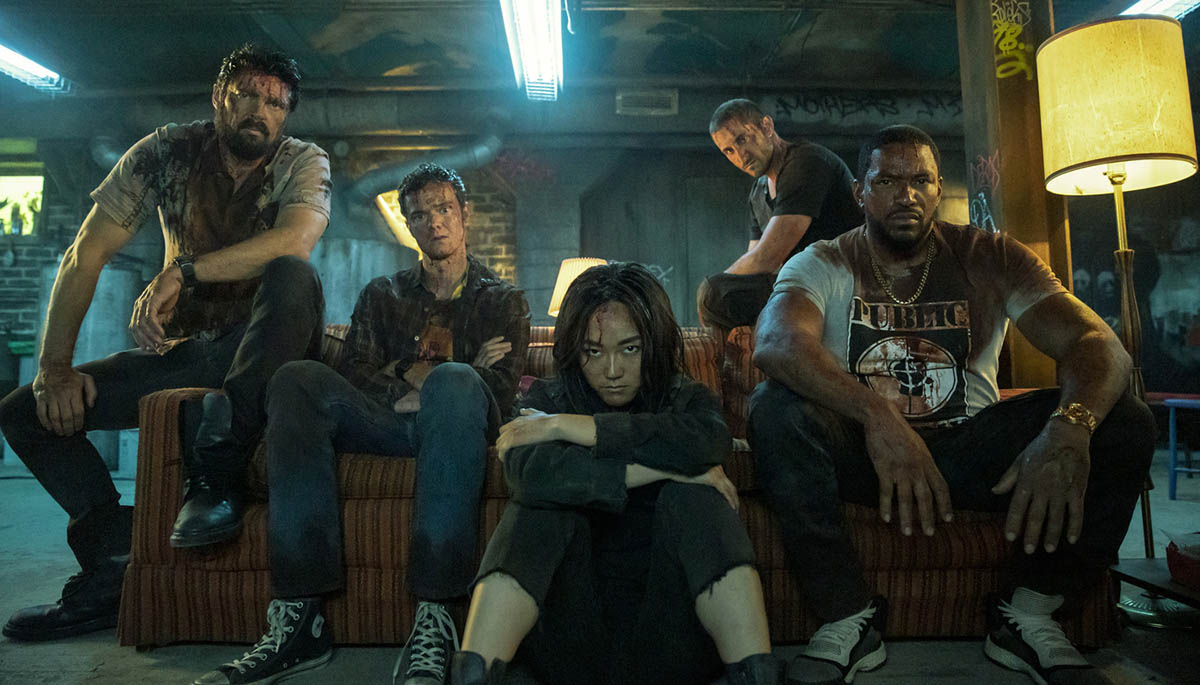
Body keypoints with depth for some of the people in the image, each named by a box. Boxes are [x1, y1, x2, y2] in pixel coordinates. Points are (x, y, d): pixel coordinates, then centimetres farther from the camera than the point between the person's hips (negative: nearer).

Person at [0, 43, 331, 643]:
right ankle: (116, 566, -6)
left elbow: (295, 239, -28)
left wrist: (181, 271, -28)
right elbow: (86, 253, -2)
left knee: (293, 276, -35)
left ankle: (215, 474, -30)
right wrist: (54, 367, -9)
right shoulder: (166, 152, 2)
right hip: (185, 350, 4)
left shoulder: (303, 162, -5)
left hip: (266, 347, -4)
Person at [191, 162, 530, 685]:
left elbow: (502, 388, 5)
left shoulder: (502, 300, 21)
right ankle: (298, 616, -32)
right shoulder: (382, 295, 28)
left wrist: (416, 379, -3)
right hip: (386, 425, 3)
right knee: (298, 379, -26)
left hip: (456, 425, -2)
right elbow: (354, 372, 11)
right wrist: (413, 387, -4)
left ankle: (434, 621, -41)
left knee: (454, 381, -38)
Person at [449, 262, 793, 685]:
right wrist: (666, 468, -19)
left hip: (669, 646, 1)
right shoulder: (548, 400, 6)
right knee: (545, 505, -23)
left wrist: (565, 426, -16)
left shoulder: (686, 399, 8)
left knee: (692, 493, -22)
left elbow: (708, 440, -20)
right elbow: (529, 474, -20)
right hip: (569, 646, 0)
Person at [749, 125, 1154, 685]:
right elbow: (776, 344, -28)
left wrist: (1070, 426, -36)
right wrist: (876, 415, -43)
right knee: (775, 408, -31)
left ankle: (1026, 614, -2)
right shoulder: (823, 265, -5)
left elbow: (1095, 342, -12)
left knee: (1122, 420, -18)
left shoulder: (989, 259, 1)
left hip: (969, 447, 2)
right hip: (862, 449, -2)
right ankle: (849, 618, -17)